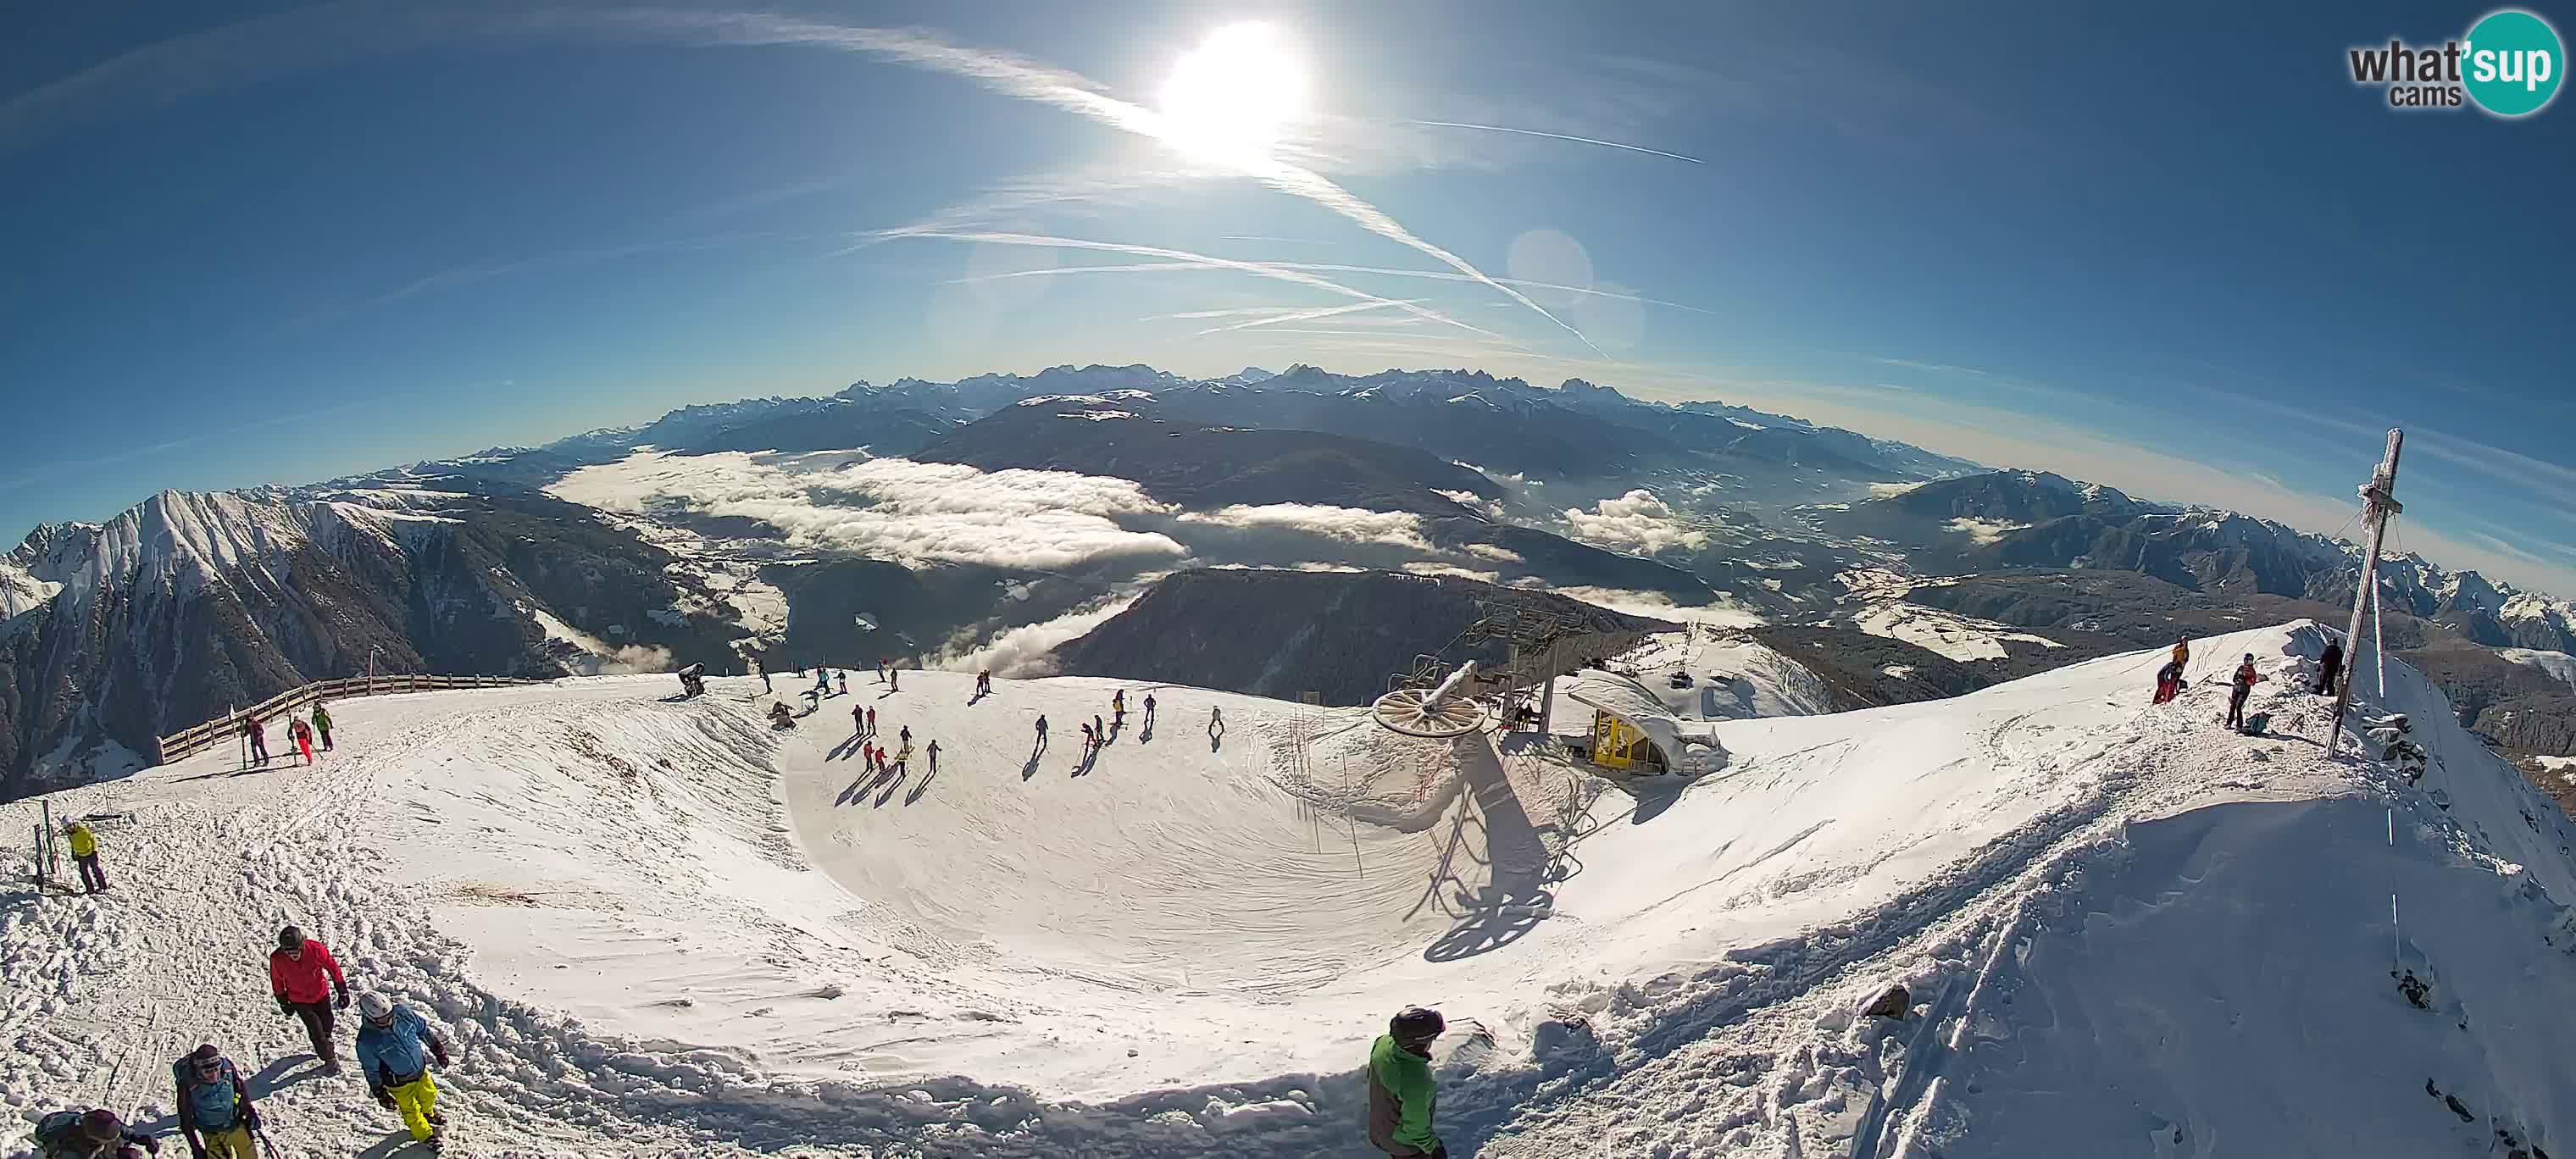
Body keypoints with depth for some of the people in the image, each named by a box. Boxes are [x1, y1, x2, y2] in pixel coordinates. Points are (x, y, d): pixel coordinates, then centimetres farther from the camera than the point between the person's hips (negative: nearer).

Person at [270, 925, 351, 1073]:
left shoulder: (315, 949, -29)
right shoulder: (277, 959, -26)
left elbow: (332, 967, -14)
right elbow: (277, 982, -5)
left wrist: (343, 992, -8)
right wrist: (284, 1002, 6)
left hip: (321, 994, 1)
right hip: (300, 1001, -1)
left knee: (327, 1023, 19)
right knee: (316, 1030, -1)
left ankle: (325, 1045, 51)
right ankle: (330, 1059, 18)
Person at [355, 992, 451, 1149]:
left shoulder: (403, 1013, -23)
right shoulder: (366, 1041, -31)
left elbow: (423, 1029, -3)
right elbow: (371, 1071, -15)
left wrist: (438, 1049, 4)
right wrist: (380, 1093, -6)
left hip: (421, 1069, 4)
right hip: (400, 1082, -4)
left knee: (429, 1095, 29)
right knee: (411, 1110, 18)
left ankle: (429, 1115, 61)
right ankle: (426, 1135, 45)